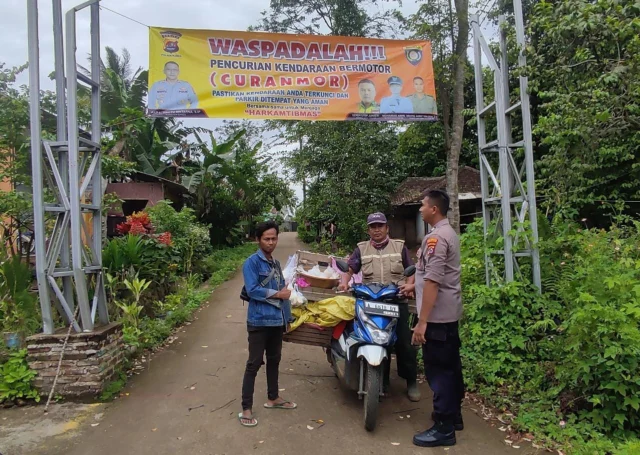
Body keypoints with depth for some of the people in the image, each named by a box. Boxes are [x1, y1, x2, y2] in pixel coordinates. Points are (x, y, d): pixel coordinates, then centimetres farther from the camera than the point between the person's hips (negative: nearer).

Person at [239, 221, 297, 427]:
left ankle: (273, 398, 34)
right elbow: (252, 290, -22)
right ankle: (246, 408, 7)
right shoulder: (252, 262, -11)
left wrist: (287, 317, 10)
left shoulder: (276, 263, 12)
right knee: (254, 364, -1)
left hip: (277, 320, 7)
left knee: (274, 360, 18)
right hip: (259, 321, -7)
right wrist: (278, 294, -13)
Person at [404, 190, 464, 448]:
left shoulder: (435, 237, -18)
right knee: (450, 366, 18)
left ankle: (443, 428, 7)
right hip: (450, 312, 10)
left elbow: (433, 282, -24)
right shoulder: (449, 233, 14)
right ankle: (453, 416, 31)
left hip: (436, 316, -10)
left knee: (438, 370, -2)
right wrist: (414, 286, 38)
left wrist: (422, 321, -23)